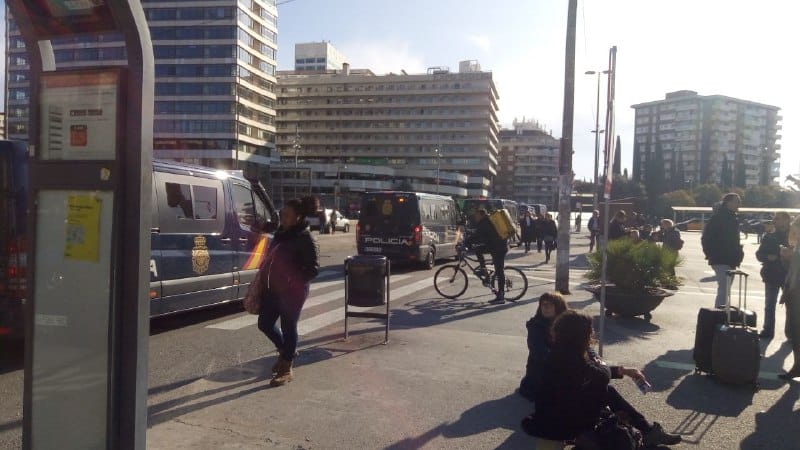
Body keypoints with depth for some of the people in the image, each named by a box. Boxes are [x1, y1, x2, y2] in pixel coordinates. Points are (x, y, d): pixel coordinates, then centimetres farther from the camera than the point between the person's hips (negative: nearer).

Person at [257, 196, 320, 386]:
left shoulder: (305, 238, -16)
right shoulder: (281, 232, 7)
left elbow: (313, 268, -17)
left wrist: (293, 282, -22)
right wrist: (264, 277, 11)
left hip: (292, 292, -8)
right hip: (273, 288, 8)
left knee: (288, 328, 4)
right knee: (265, 323, 14)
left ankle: (286, 369, 20)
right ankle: (285, 351, 40)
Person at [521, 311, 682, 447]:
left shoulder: (566, 351, 1)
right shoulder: (568, 357, -28)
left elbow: (596, 372, 15)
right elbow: (602, 376, -20)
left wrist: (625, 371, 12)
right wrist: (601, 364, 2)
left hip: (564, 405, 9)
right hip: (555, 421, -9)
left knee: (608, 391, 6)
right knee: (603, 390, -12)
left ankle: (648, 430, 11)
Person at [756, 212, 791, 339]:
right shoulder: (769, 237, 5)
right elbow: (759, 254, 3)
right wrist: (768, 257, -16)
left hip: (789, 275, -2)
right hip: (772, 275, 2)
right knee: (769, 304, 5)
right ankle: (768, 330, 12)